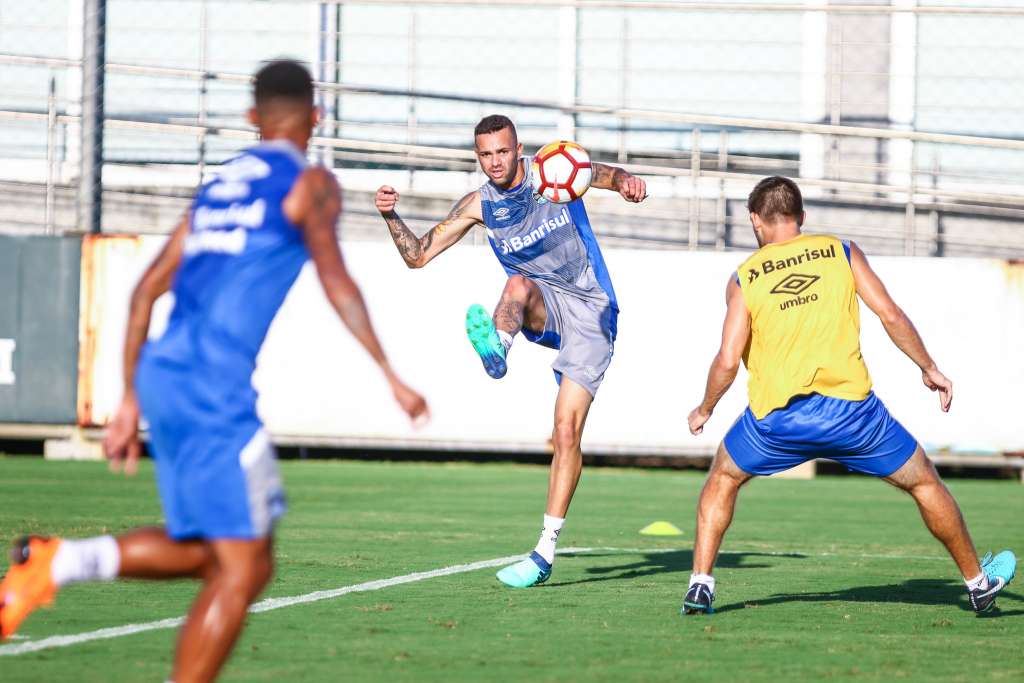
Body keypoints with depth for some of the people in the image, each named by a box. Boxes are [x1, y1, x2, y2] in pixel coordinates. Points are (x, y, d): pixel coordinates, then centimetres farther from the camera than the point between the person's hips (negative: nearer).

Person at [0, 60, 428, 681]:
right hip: (214, 387, -8)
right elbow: (336, 281, -11)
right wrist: (391, 376, -10)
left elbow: (148, 289, 20)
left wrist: (130, 401, 23)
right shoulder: (309, 183, 3)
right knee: (242, 570, -4)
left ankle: (61, 561, -1)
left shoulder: (218, 187, 23)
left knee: (203, 552, 17)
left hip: (161, 375, 8)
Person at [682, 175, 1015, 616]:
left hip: (776, 418, 0)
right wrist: (929, 369, 13)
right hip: (850, 408, 0)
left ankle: (701, 584, 13)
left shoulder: (743, 278, 5)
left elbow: (727, 361, -2)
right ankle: (978, 582, 28)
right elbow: (891, 316, 1)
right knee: (924, 481, 20)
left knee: (723, 479, 26)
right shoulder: (841, 252, 8)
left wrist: (704, 411, 15)